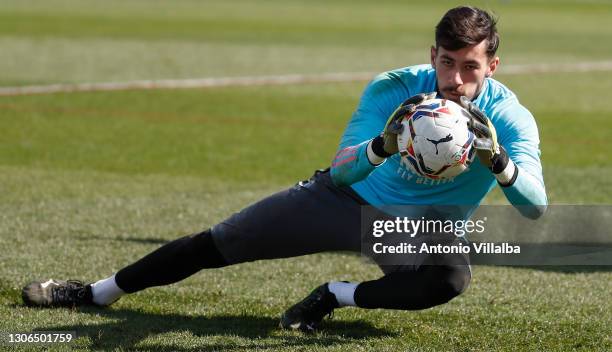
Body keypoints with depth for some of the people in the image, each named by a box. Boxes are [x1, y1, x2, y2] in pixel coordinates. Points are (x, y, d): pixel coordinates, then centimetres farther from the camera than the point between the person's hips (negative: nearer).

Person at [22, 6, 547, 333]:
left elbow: (535, 207, -35)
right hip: (346, 198, 1)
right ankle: (100, 292, 21)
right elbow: (340, 169, -29)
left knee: (452, 279, -37)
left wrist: (497, 159, -54)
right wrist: (384, 146, -51)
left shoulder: (509, 118, -24)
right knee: (215, 245, 1)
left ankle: (338, 296, -14)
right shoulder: (394, 89, -22)